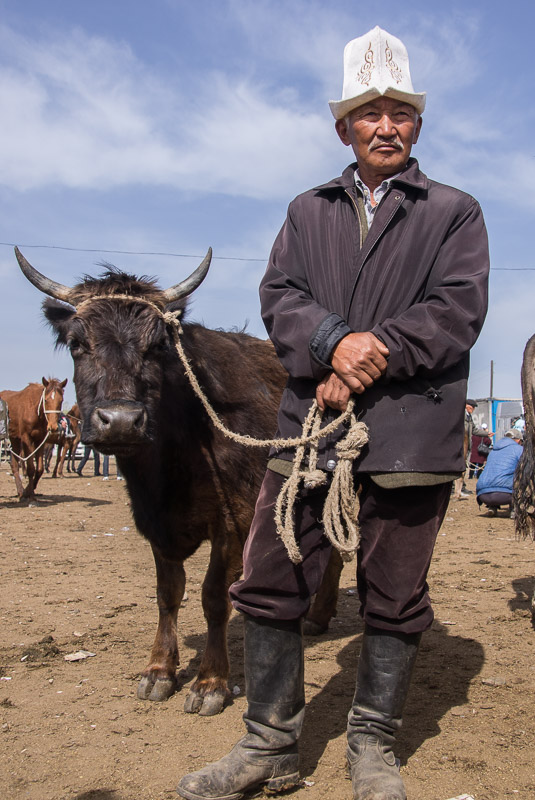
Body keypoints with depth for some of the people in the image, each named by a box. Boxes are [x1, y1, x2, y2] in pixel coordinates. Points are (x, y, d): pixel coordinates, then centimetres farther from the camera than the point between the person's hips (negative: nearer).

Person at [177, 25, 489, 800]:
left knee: (394, 596, 6)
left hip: (410, 435, -2)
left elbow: (459, 309, -4)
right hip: (309, 423, 3)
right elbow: (279, 295, 5)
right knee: (270, 582, 3)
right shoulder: (308, 210, 19)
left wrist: (369, 364, -13)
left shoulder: (455, 211, 10)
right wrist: (334, 342, -15)